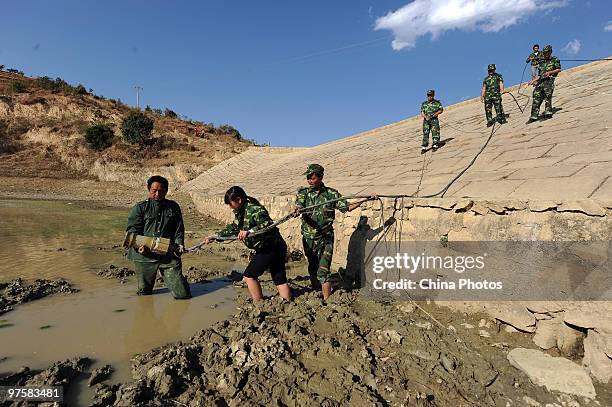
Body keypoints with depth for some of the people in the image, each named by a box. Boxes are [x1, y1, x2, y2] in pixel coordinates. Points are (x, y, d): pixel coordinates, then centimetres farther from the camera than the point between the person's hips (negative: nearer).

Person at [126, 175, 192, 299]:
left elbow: (179, 229, 13)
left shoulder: (173, 207, 14)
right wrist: (139, 245, -19)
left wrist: (179, 244, -5)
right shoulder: (139, 208, 7)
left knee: (183, 295, -4)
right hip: (145, 255, 0)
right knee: (144, 293, 13)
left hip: (169, 254, 1)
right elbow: (132, 230, -1)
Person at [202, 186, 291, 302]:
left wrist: (249, 231, -42)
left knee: (249, 275, 1)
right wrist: (214, 237, 24)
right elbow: (233, 228, 24)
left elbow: (268, 225, -33)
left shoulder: (254, 209, -21)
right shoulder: (241, 212, 10)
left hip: (270, 248, -9)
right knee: (280, 279, 9)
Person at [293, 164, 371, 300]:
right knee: (312, 268, 17)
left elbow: (346, 207, 5)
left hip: (325, 238, -2)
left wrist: (363, 200, -4)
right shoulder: (302, 193, 1)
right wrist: (296, 211, -39)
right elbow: (298, 207, -15)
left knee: (323, 271, -8)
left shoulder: (331, 194, 0)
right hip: (308, 237, 3)